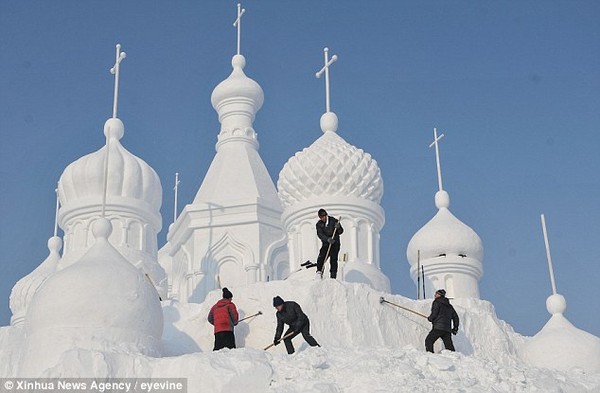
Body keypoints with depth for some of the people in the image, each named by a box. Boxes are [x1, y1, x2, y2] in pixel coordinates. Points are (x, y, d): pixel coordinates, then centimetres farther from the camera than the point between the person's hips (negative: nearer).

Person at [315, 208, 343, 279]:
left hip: (335, 244, -2)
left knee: (333, 260, -9)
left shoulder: (334, 221, -3)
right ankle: (319, 272, -4)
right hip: (326, 244, 2)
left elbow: (341, 231, -1)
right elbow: (320, 234, -14)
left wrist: (338, 228, -25)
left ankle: (333, 276, -6)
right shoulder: (319, 224, 2)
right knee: (321, 258, -16)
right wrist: (327, 239, -31)